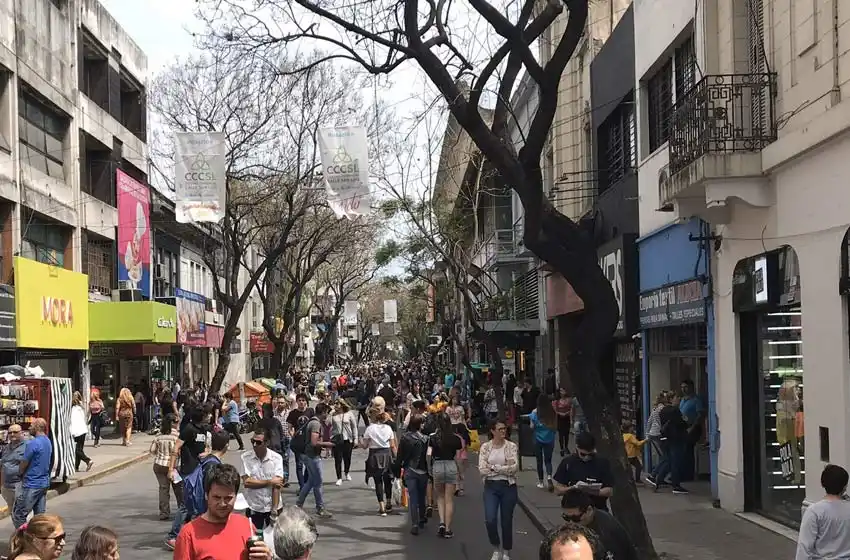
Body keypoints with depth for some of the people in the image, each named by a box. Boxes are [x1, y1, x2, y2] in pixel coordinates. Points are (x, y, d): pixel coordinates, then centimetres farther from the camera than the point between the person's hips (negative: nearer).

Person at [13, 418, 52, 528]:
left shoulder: (33, 443, -17)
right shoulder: (48, 442, 10)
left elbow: (24, 464, -10)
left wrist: (21, 475, 10)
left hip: (31, 485, -9)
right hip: (45, 483, 9)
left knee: (18, 515, -3)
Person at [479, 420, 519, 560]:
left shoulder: (512, 446, -2)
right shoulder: (485, 447, 0)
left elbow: (515, 468, -13)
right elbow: (482, 469, -8)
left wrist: (494, 467, -16)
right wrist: (505, 468, -15)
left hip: (508, 486, 0)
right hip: (491, 487, 1)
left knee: (506, 521, 7)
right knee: (490, 520, -11)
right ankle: (497, 548, 16)